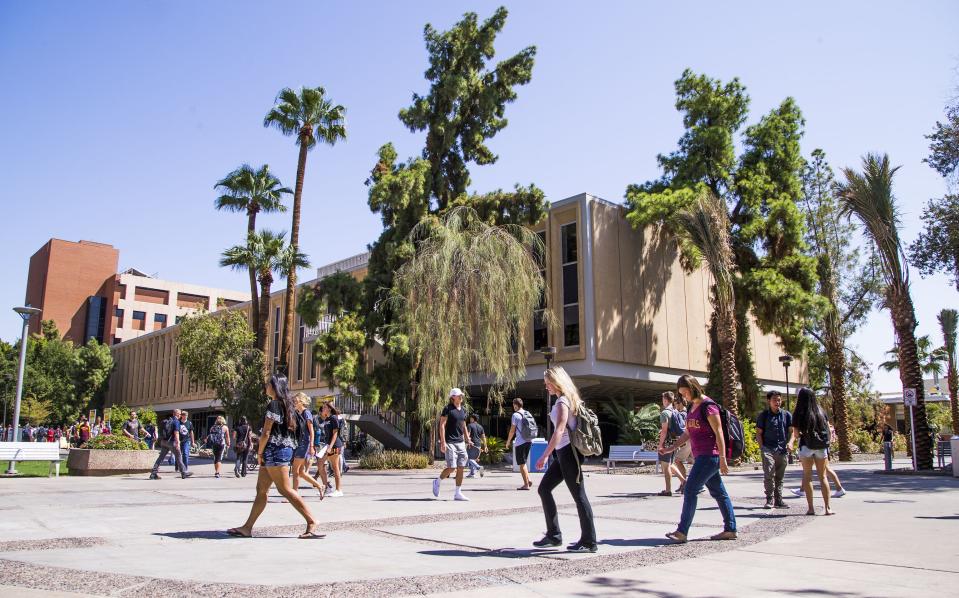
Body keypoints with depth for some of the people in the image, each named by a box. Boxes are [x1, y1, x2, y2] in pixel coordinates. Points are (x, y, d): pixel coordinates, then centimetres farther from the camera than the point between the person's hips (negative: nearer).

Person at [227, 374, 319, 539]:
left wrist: (259, 452, -3)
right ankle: (247, 528, 14)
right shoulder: (286, 404, 16)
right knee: (261, 489, 10)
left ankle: (311, 521, -9)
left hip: (275, 450, -10)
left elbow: (266, 432, -14)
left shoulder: (274, 404, -12)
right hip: (283, 449, 10)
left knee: (285, 489, -10)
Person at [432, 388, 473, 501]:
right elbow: (442, 425, -10)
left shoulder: (463, 410, 14)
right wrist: (443, 442, -17)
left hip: (460, 442, 7)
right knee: (452, 467, -11)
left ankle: (458, 493, 8)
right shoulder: (447, 409, -6)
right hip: (450, 442, -7)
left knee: (461, 467, 2)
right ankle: (437, 482, 15)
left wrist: (468, 440, 15)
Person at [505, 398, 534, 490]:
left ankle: (526, 484, 0)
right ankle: (528, 480, 13)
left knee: (521, 463, 0)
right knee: (523, 462, 20)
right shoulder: (528, 414, 11)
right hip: (529, 441, 7)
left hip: (521, 442, -7)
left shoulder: (516, 415, -9)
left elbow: (512, 430, -8)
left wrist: (508, 441, 3)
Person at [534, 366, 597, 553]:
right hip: (563, 453, 10)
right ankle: (554, 535, 15)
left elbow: (559, 431, -22)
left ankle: (589, 542, 5)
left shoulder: (562, 402, -13)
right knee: (544, 488, 11)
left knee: (578, 496, -3)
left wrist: (545, 455, -24)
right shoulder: (567, 400, 14)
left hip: (568, 451, -10)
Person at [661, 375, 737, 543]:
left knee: (690, 490, -12)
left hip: (709, 456, -9)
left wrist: (722, 459, -19)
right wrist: (671, 447, 11)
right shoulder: (692, 407, 14)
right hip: (700, 456, 9)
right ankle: (730, 529, 19)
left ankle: (682, 531, -12)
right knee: (718, 492, 13)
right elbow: (688, 433, 20)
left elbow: (719, 433, -16)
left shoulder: (708, 406, -13)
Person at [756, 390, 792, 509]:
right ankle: (769, 500, -5)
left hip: (783, 450, 3)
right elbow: (758, 433, 4)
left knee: (780, 477, 9)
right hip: (768, 449, -3)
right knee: (769, 474, -14)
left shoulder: (786, 415, 9)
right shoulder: (763, 415, 3)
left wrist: (790, 442, -11)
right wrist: (762, 448, -6)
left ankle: (778, 500, 18)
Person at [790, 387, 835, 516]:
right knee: (823, 476, 10)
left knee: (807, 476, 6)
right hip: (821, 446, 3)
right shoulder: (821, 412, 4)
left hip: (806, 446, -3)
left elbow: (796, 434, -6)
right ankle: (828, 508, 4)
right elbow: (828, 429, 4)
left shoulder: (799, 414, -6)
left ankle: (810, 508, 2)